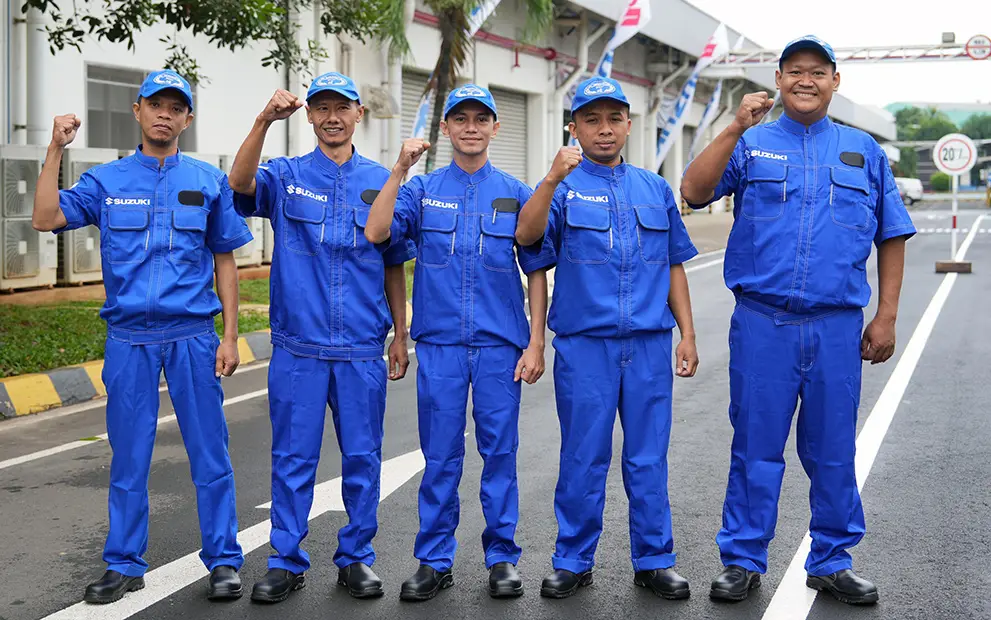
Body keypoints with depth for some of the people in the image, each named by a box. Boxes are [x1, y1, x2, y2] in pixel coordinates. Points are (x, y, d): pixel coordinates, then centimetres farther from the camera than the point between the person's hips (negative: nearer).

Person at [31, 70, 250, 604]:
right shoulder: (106, 181, 7)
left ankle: (223, 560, 12)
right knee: (128, 455, 7)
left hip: (193, 336, 0)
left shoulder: (209, 181, 7)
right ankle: (124, 565, 18)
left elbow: (225, 261, 8)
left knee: (209, 454, 2)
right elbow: (46, 219, -6)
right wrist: (56, 150, -11)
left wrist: (229, 336, 2)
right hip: (128, 339, 1)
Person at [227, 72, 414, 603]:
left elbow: (393, 266, 11)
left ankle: (356, 557, 21)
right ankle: (286, 561, 17)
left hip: (363, 349, 1)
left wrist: (400, 336, 9)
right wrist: (264, 121, -33)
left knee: (362, 456, 8)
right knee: (293, 457, 5)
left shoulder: (381, 181, 8)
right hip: (297, 345, -1)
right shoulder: (286, 176, 4)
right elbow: (241, 184, -19)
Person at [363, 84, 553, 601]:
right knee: (440, 455, 5)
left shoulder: (515, 193, 6)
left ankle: (502, 556, 16)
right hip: (439, 343, 0)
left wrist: (536, 343, 0)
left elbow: (536, 271, 6)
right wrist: (400, 170, -15)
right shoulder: (422, 189, 6)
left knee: (500, 451, 4)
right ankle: (434, 561, 15)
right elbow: (376, 233, -10)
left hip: (500, 345, 0)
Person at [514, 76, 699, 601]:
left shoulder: (656, 189, 14)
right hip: (584, 343, -2)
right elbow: (526, 235, -15)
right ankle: (573, 562, 16)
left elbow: (674, 266, 16)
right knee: (583, 458, 4)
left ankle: (653, 561, 18)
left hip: (649, 344, 2)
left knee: (649, 459, 6)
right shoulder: (563, 186, 4)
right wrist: (554, 178, -28)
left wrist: (687, 334, 10)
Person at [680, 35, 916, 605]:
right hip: (762, 323, -1)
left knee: (833, 450, 8)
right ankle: (743, 561, 15)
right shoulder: (752, 144, 6)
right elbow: (694, 192, -9)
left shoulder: (864, 151, 12)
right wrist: (736, 128, -17)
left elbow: (893, 237, 13)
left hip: (838, 328, 2)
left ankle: (833, 562, 22)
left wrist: (886, 317, 5)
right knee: (756, 446, 4)